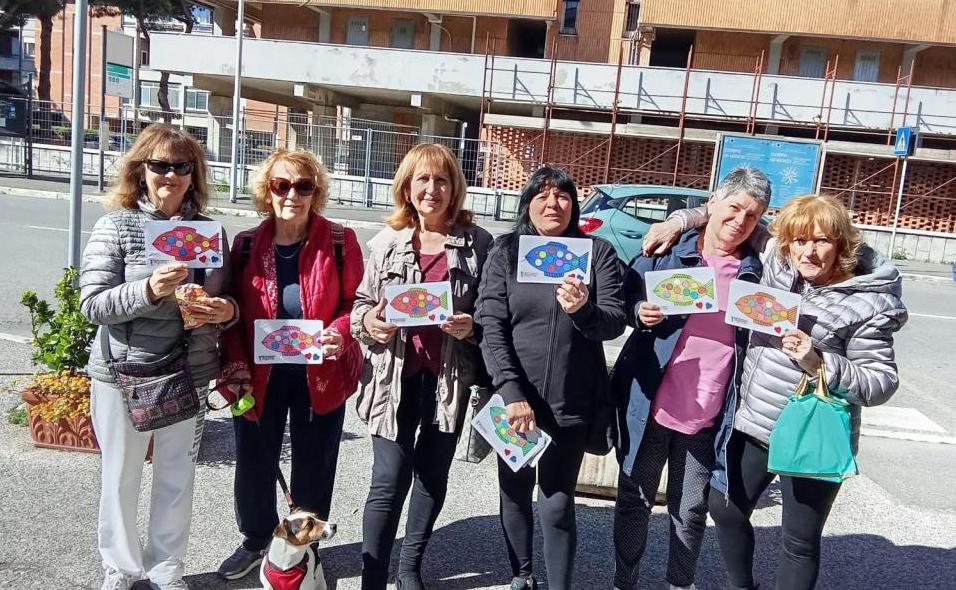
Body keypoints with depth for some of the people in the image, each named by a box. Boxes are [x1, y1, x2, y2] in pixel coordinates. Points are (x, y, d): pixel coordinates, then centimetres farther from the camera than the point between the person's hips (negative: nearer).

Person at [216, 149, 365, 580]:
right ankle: (255, 541, 43)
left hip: (320, 376, -2)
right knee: (254, 464, 16)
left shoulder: (340, 242, -9)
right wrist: (235, 366, -9)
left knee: (313, 467, 12)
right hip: (259, 376, 2)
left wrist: (340, 333, -25)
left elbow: (356, 303, -5)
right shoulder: (247, 244, -2)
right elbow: (233, 313, 2)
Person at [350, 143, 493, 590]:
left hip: (450, 376, 1)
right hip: (396, 375, -1)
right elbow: (361, 302, 7)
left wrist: (472, 326, -15)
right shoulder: (387, 241, 2)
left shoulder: (478, 243, 0)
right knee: (389, 480, -2)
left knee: (433, 476, 15)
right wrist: (368, 322, -14)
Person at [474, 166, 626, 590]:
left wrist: (583, 310, -31)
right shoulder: (505, 251, -1)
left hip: (571, 403, -1)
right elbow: (490, 325, -8)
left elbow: (615, 322, -8)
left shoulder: (597, 252, -1)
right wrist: (512, 392, -18)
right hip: (514, 399, 2)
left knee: (557, 504, 2)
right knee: (515, 493, 16)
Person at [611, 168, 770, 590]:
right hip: (651, 405, -1)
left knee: (691, 511, 16)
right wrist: (641, 313, -17)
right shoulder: (666, 251, -3)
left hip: (708, 415, 2)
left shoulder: (756, 270, 4)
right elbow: (625, 299, 4)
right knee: (634, 502, 12)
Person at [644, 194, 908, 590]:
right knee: (726, 510, 19)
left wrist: (819, 363, -27)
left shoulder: (868, 303, -15)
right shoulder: (777, 261, 0)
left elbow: (881, 384, -13)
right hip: (752, 424, 6)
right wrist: (683, 219, 5)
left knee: (800, 542, 11)